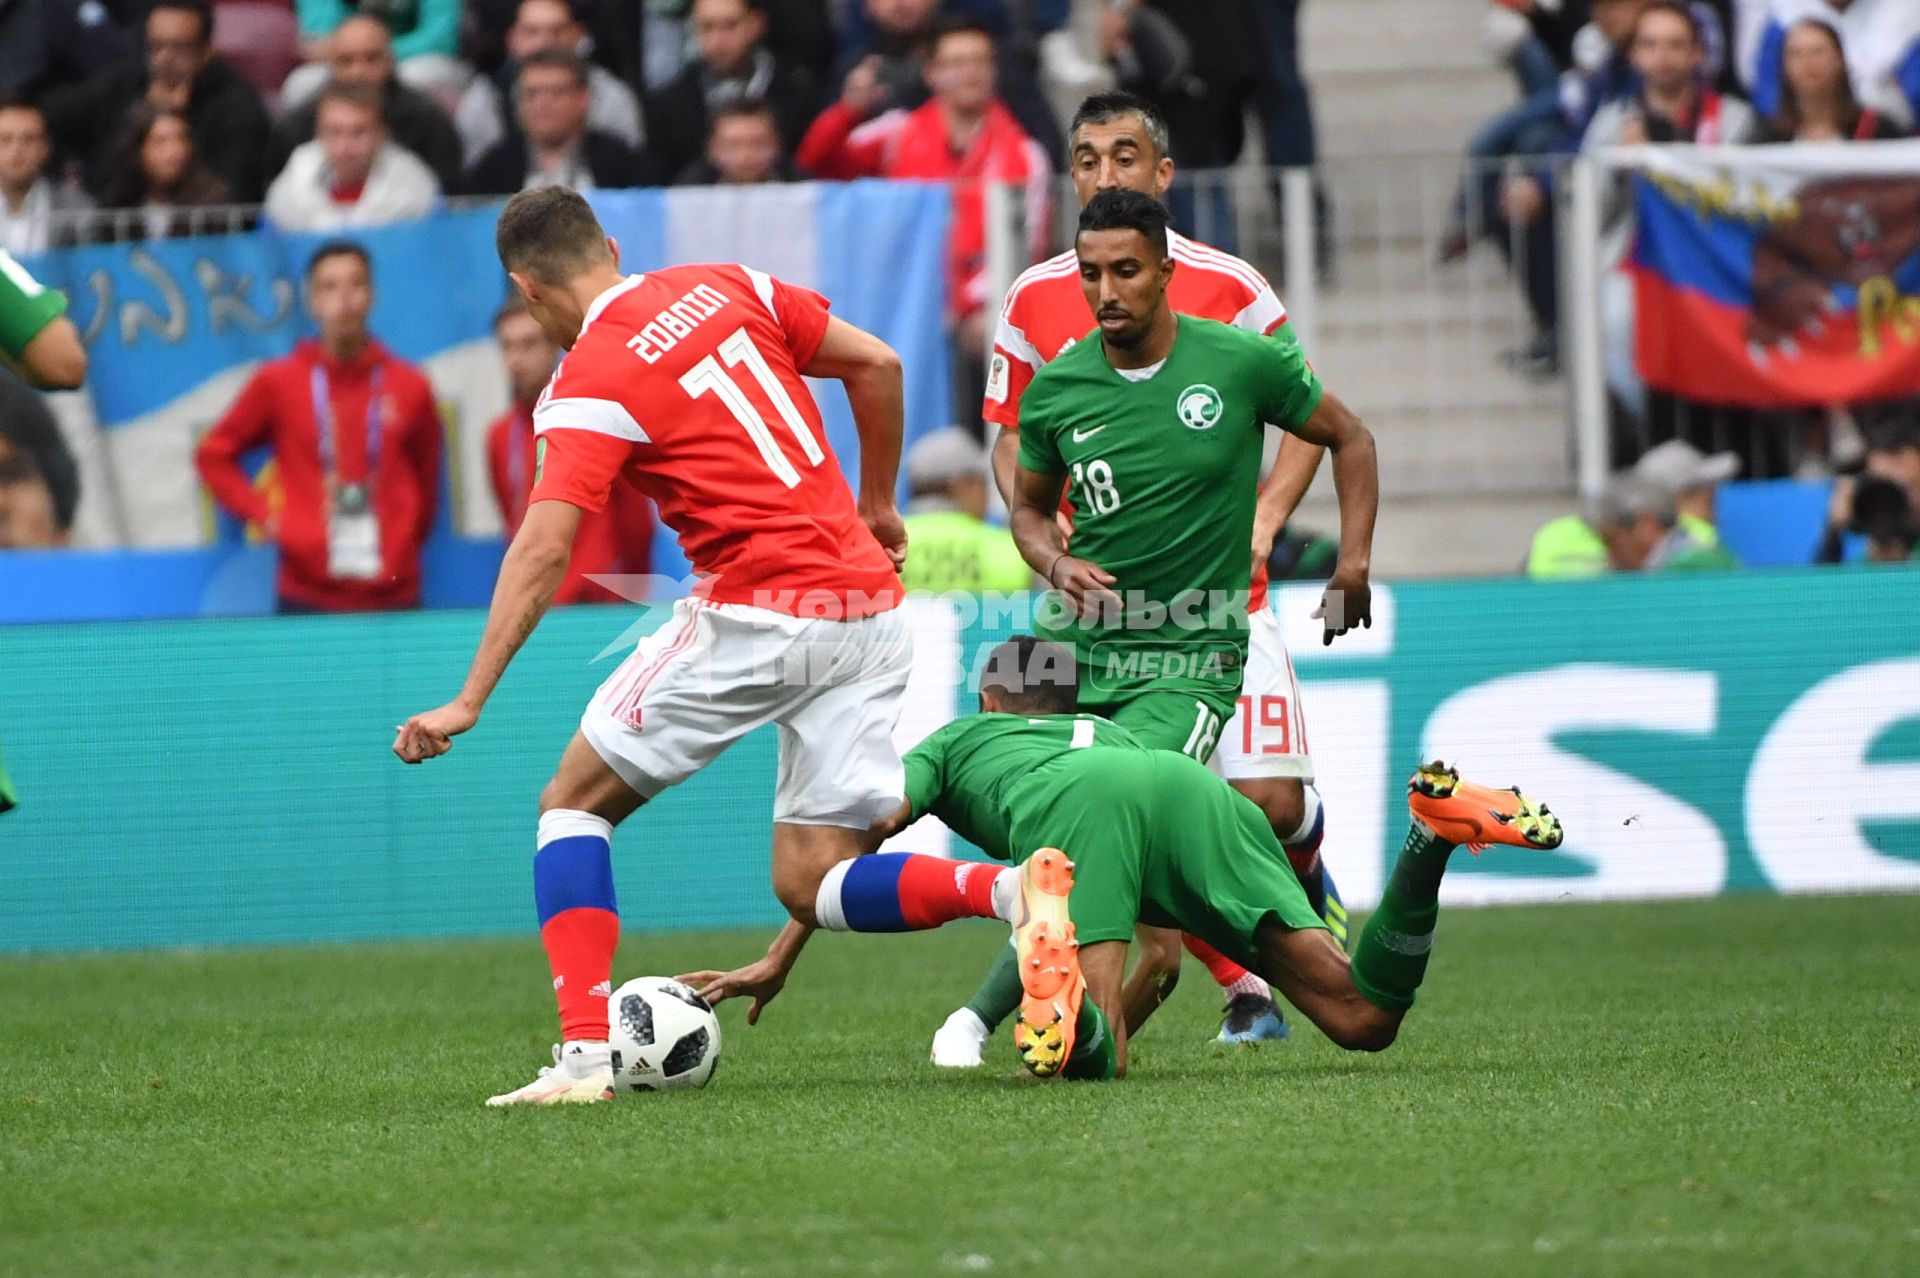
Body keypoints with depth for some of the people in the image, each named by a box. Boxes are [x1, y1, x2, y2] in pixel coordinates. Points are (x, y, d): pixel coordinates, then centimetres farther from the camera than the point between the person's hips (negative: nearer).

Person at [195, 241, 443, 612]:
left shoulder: (409, 388, 6)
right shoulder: (277, 383, 3)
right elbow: (213, 456, 11)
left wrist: (403, 550, 8)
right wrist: (267, 516, 1)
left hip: (391, 597, 1)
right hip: (307, 601, -1)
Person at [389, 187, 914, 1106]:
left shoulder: (590, 384, -7)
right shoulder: (728, 289, 11)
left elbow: (543, 553, -16)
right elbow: (877, 364, 14)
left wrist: (469, 703, -16)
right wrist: (876, 508, 25)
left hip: (758, 613, -6)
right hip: (870, 607, 6)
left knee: (573, 800, 9)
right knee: (812, 888, 7)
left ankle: (585, 1051, -5)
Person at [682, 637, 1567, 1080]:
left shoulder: (956, 739, 38)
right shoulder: (1113, 731, 46)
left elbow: (873, 824, 20)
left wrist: (779, 960, 20)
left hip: (1072, 810, -3)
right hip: (1193, 788, 3)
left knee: (1093, 1059, -22)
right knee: (1362, 1018, -3)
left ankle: (1006, 892, -49)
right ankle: (1432, 830, -23)